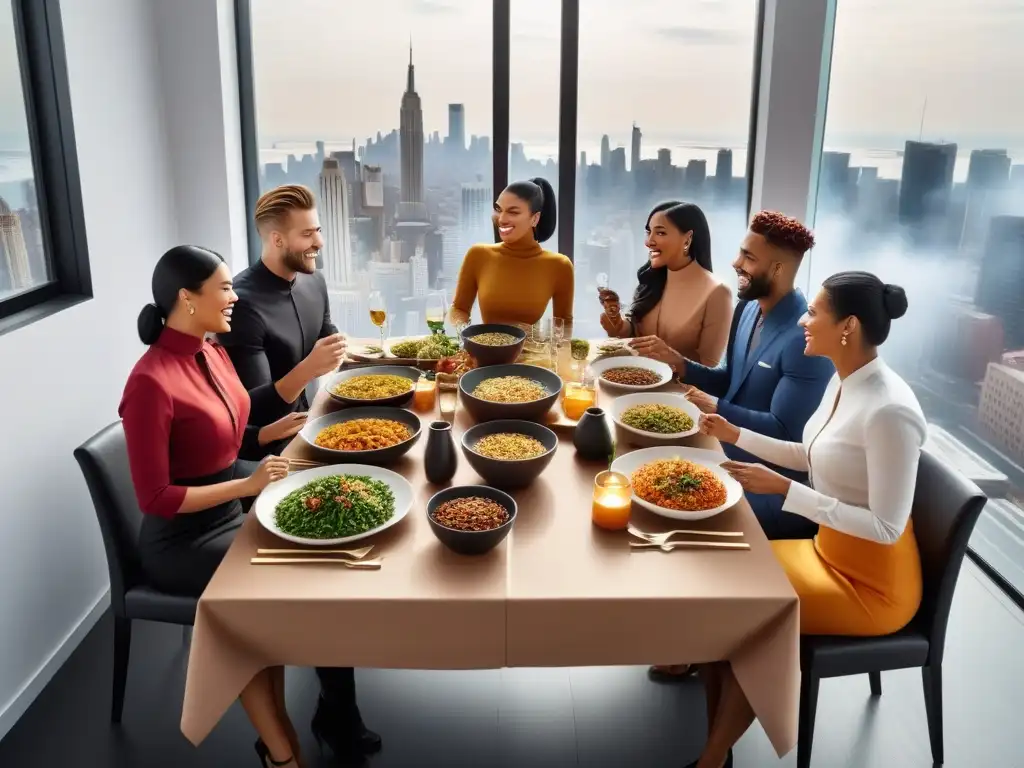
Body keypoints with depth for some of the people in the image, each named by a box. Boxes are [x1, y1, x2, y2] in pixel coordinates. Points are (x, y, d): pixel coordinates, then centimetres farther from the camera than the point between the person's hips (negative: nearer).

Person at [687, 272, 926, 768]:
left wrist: (783, 489, -29)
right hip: (829, 552, 9)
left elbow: (887, 527, -27)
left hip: (872, 581, -8)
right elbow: (811, 457, 15)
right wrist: (734, 434, 8)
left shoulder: (889, 410, -29)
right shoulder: (843, 382, 0)